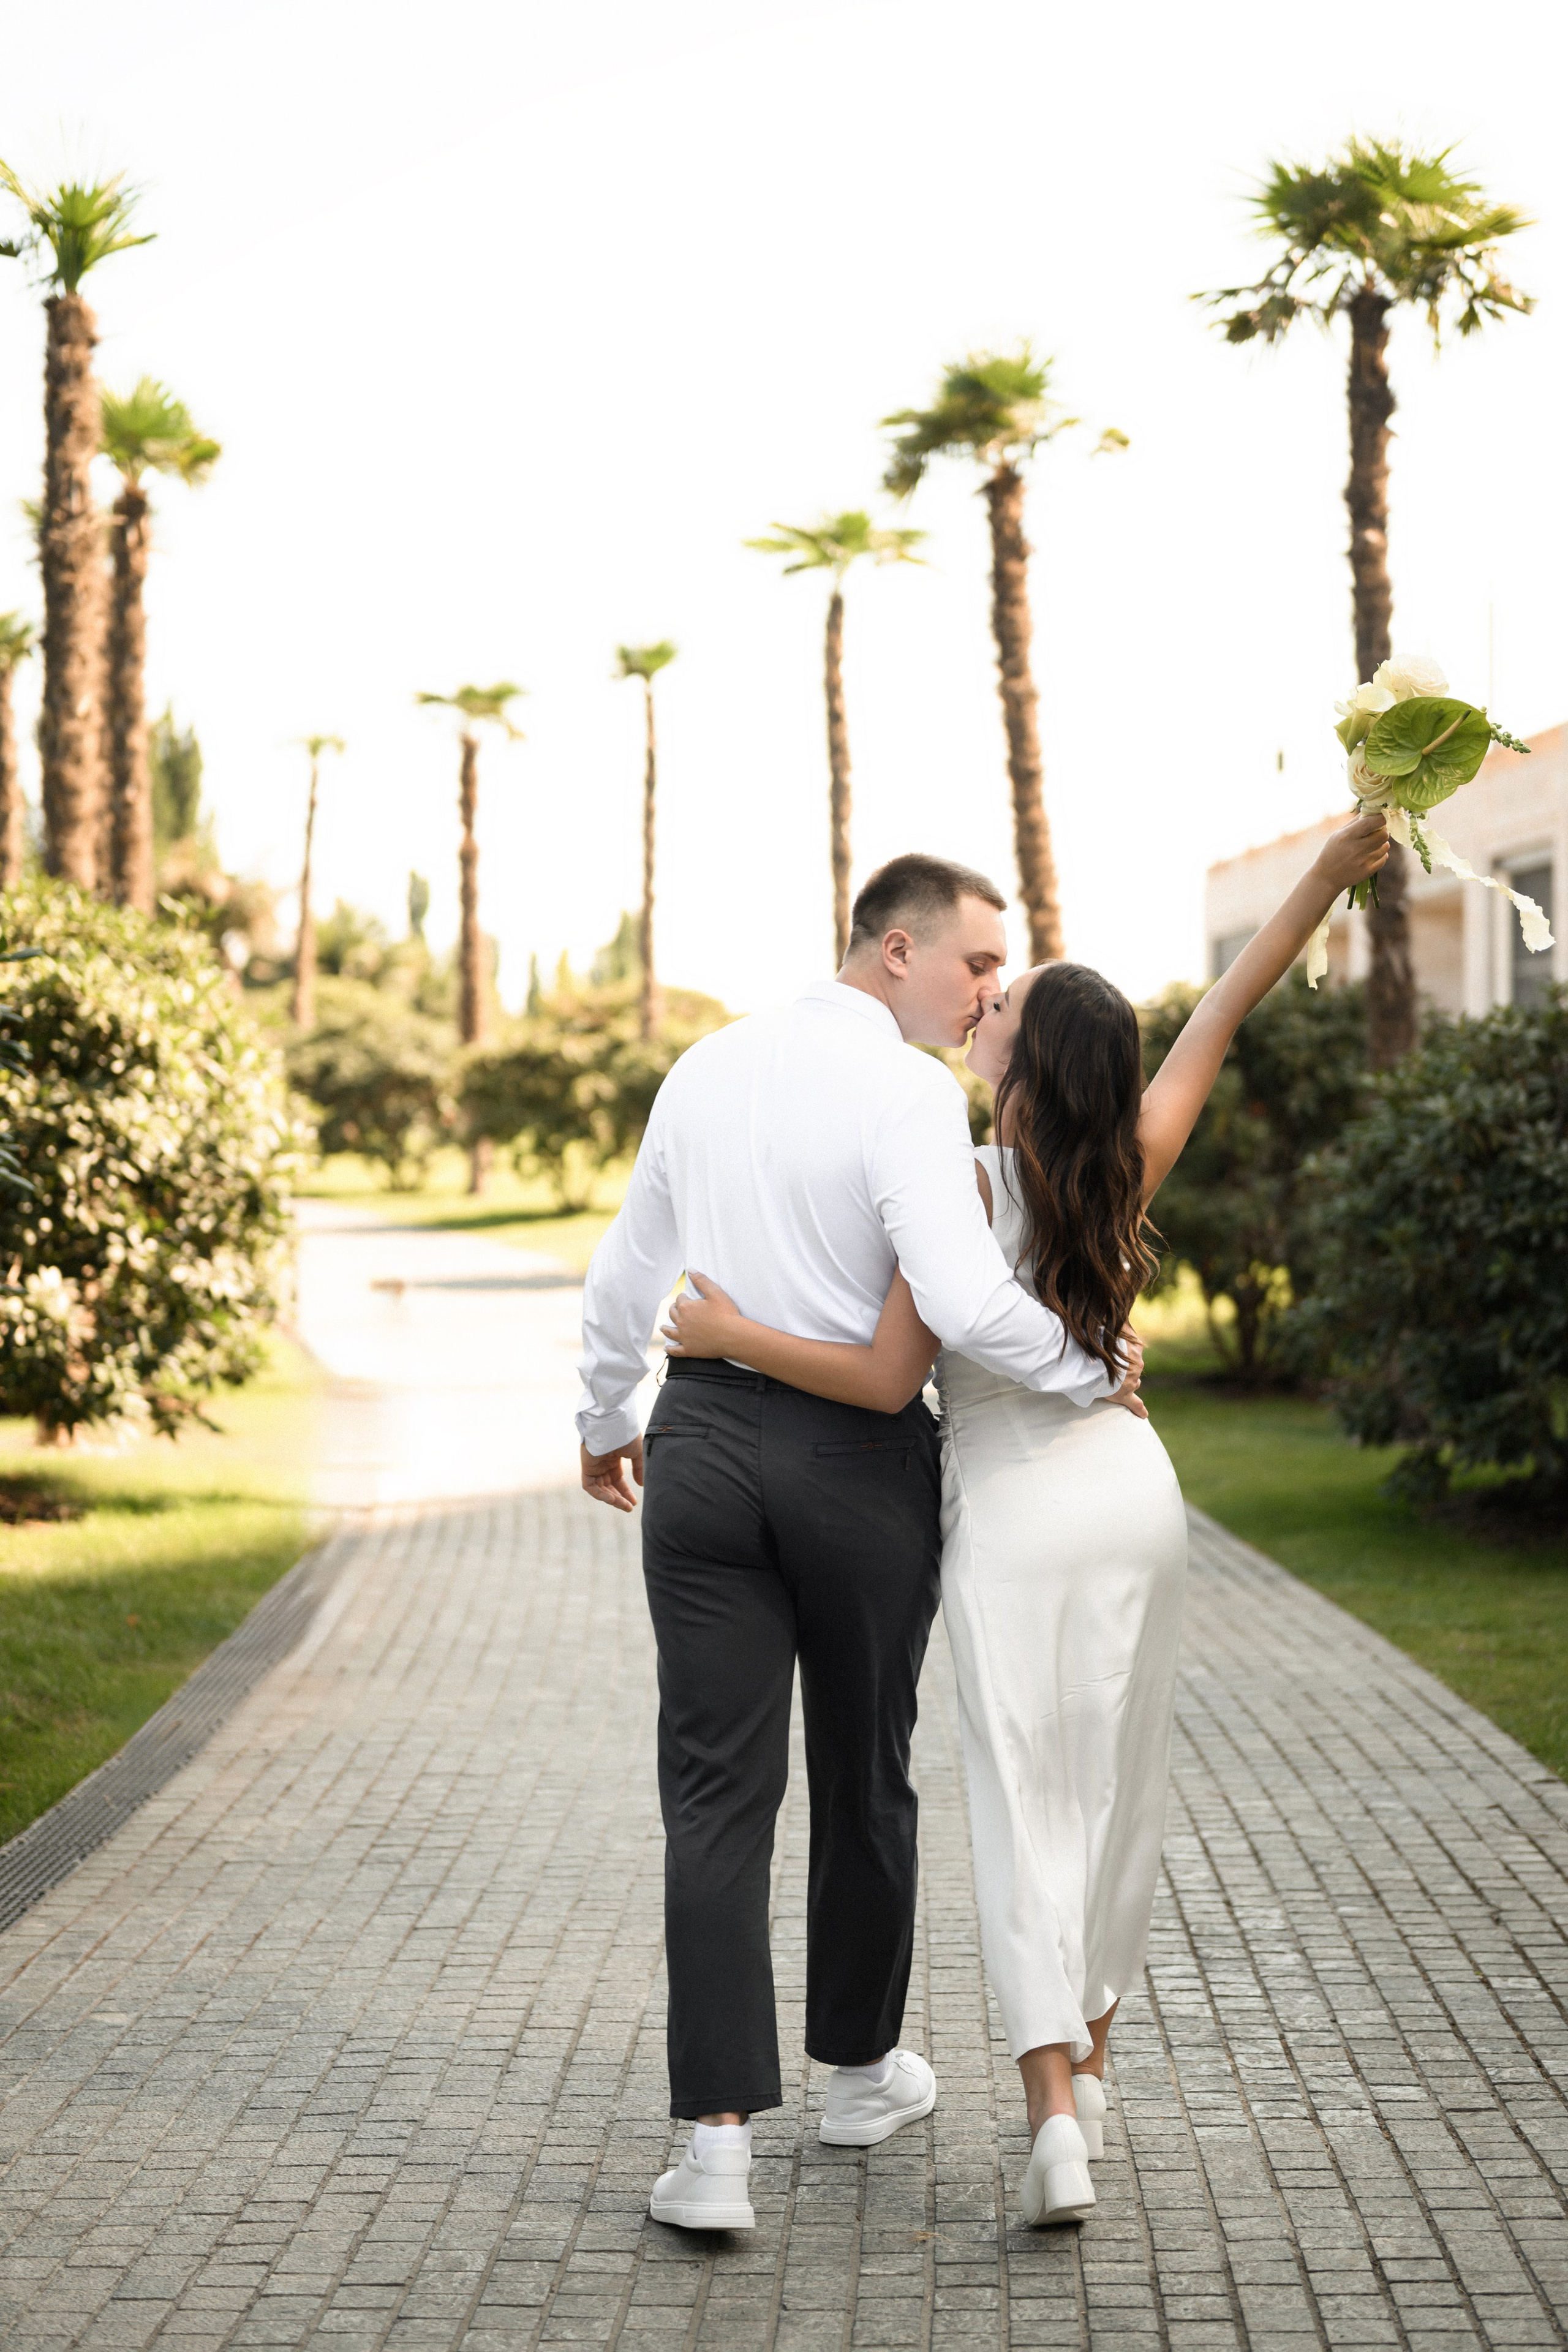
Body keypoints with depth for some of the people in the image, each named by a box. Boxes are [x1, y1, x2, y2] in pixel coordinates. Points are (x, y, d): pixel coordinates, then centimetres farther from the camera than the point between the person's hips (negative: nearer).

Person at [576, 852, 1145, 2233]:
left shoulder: (704, 1070, 9)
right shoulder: (907, 1093, -13)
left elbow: (625, 1277, 19)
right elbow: (965, 1301, -26)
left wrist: (605, 1421, 34)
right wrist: (1094, 1374, -9)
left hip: (703, 1442, 4)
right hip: (858, 1459, -4)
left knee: (718, 1788, 1)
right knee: (863, 1775, 15)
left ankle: (719, 2144, -5)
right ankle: (862, 2070, 34)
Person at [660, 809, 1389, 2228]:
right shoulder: (1131, 1168, -4)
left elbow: (888, 1381, -19)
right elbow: (1227, 1012, 3)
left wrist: (733, 1337, -12)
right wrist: (1335, 872, 4)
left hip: (1013, 1514, -4)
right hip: (1134, 1489, 4)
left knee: (1026, 1805, -1)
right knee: (1120, 1788, 16)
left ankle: (1055, 2116, -11)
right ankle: (1086, 2064, 27)